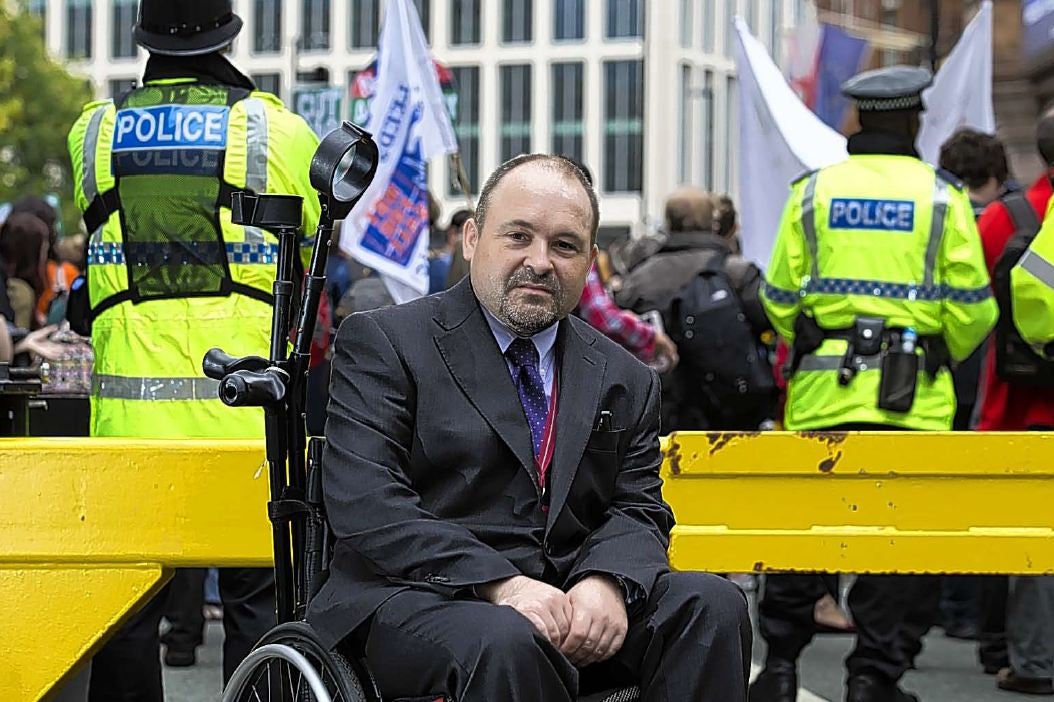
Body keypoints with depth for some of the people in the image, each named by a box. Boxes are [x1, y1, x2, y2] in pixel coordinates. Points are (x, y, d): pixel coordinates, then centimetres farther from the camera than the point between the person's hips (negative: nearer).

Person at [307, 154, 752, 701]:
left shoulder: (624, 381, 18)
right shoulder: (383, 344, 2)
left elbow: (637, 511, 11)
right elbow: (368, 507, -10)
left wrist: (607, 582, -15)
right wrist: (500, 585, -22)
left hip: (575, 605, 5)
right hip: (422, 603, -5)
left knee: (711, 605, -19)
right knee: (506, 643, -38)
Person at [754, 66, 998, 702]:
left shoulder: (813, 191, 4)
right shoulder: (941, 198, 0)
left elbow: (779, 298, 6)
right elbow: (972, 308, -3)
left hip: (822, 387, 2)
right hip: (913, 395, -2)